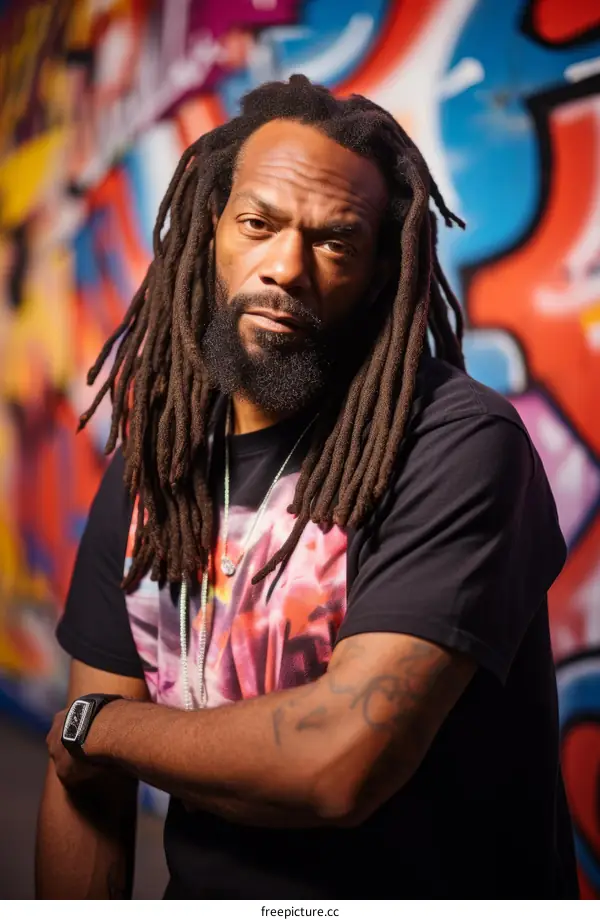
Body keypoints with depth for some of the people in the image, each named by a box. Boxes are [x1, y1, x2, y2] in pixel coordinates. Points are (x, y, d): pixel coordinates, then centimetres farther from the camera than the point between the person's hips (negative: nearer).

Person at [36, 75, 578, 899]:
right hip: (202, 893, 4)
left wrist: (94, 725, -14)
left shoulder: (460, 444, -20)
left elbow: (340, 762, -28)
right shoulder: (149, 470, -1)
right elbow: (87, 784, 2)